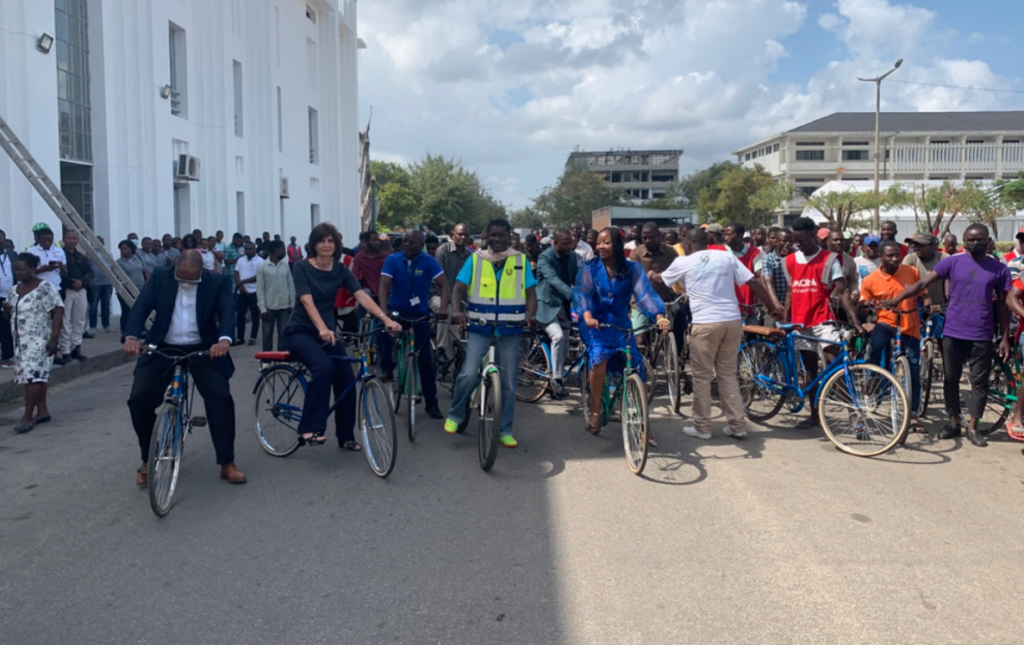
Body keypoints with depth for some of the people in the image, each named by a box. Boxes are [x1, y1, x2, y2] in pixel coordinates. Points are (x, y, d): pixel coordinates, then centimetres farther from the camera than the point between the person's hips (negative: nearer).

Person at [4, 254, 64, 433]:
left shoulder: (45, 287, -11)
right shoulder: (13, 291, 11)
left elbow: (58, 313, -15)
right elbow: (11, 316, 21)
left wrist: (54, 338, -22)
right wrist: (6, 310, -4)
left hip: (40, 341, -8)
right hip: (21, 341, 8)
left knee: (34, 376, -11)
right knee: (29, 377, 9)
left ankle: (28, 416, -9)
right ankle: (42, 411, 17)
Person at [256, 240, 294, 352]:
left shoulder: (286, 266, 7)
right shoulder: (262, 266, -2)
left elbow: (291, 285, 9)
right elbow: (260, 289, -5)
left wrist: (292, 304, 3)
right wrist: (262, 308, -10)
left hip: (284, 306, 3)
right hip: (269, 307, -3)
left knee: (283, 334, 5)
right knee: (267, 335, 4)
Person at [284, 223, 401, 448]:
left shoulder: (340, 270, -1)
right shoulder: (302, 267, -13)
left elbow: (362, 296, -14)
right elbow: (307, 301, -26)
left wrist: (386, 319, -28)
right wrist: (322, 328, -44)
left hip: (327, 332, 5)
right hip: (300, 331, -5)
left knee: (347, 381, -3)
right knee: (323, 366, -33)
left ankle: (346, 436, 15)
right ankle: (309, 428, -26)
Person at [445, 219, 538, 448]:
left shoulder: (521, 261, 5)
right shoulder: (475, 259, 3)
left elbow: (531, 293, 3)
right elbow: (458, 289, -1)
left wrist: (530, 315, -16)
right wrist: (457, 311, -21)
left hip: (509, 331, 1)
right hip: (480, 328, -1)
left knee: (508, 383, 6)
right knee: (469, 374, -17)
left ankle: (505, 430, 20)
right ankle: (455, 415, 8)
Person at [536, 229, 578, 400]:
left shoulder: (574, 257, 2)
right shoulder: (544, 258, -16)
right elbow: (554, 280, -32)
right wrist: (572, 295, -46)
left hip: (564, 306, 6)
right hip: (547, 305, -6)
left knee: (565, 346, 9)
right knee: (558, 336, -27)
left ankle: (558, 377, 26)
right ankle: (556, 379, -17)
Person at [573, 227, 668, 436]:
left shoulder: (632, 269, -2)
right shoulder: (589, 268, -4)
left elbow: (645, 292, -16)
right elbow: (581, 293, -17)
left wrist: (659, 316, -34)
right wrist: (587, 316, -37)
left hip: (620, 325, 2)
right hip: (595, 324, -2)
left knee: (637, 370, -5)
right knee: (599, 356, -31)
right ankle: (595, 411, -14)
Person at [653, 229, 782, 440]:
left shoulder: (683, 262, 5)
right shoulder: (727, 256, 11)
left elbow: (661, 279, 24)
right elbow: (754, 282, 5)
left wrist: (650, 276, 46)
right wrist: (773, 306, 13)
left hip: (705, 323, -4)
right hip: (733, 321, 4)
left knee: (702, 376, 8)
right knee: (728, 374, 15)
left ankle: (702, 427, 14)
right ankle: (737, 425, 17)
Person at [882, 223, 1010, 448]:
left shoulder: (999, 268, 2)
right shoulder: (953, 262, -1)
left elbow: (1002, 305, 6)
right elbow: (924, 282, -10)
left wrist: (1005, 338, 3)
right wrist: (897, 299, -24)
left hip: (981, 336, 0)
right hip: (953, 332, 0)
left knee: (979, 381, 4)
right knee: (951, 379, 9)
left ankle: (972, 427, 16)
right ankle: (954, 423, 22)